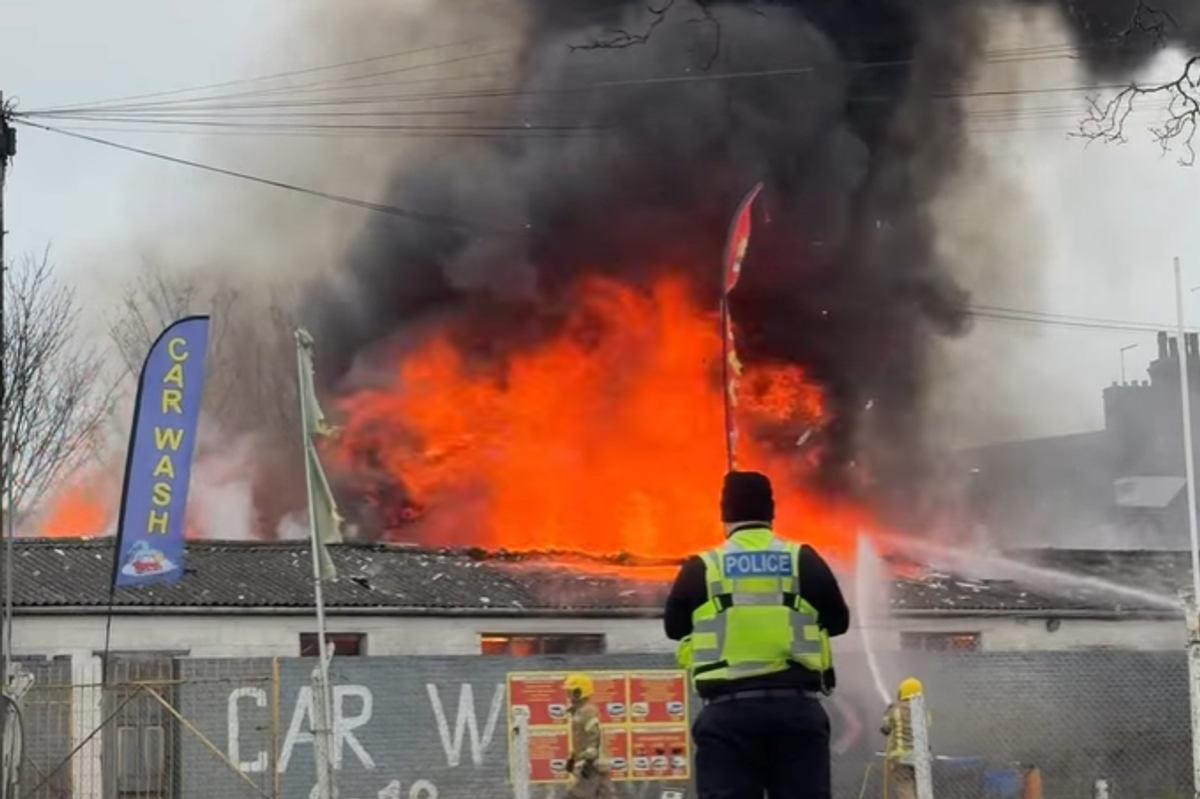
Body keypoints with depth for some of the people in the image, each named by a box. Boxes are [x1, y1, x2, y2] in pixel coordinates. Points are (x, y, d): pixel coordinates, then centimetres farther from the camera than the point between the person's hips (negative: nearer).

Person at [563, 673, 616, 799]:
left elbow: (595, 738, -21)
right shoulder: (580, 711, 18)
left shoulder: (587, 712, -14)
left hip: (591, 765, -10)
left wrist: (589, 762, -24)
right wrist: (572, 758, 28)